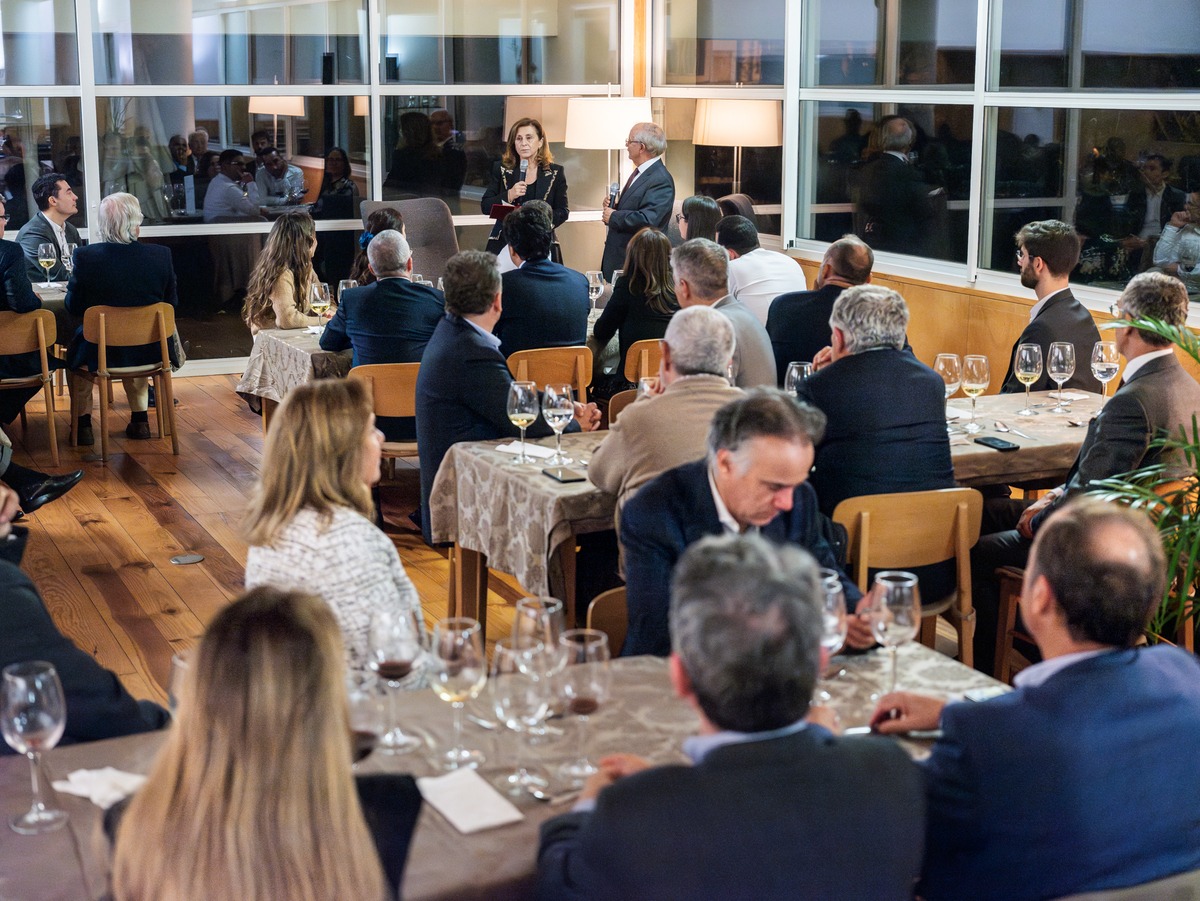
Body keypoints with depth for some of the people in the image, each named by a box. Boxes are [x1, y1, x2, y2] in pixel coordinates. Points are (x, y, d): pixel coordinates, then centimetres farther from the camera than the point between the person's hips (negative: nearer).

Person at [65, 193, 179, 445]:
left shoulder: (85, 256, -16)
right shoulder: (161, 255, -13)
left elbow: (73, 307, -6)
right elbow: (171, 303, 0)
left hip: (100, 352, -1)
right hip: (150, 351, 2)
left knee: (75, 347, 32)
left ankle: (83, 423, 33)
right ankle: (140, 419, 38)